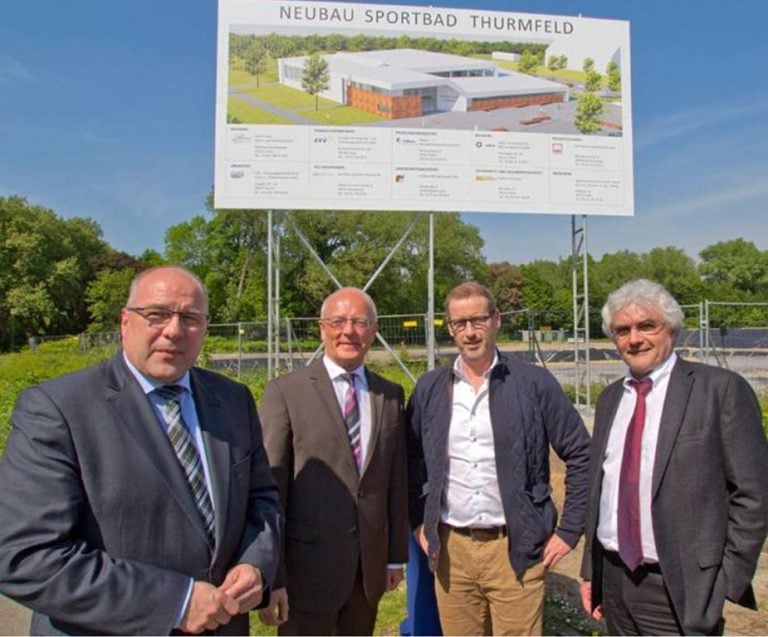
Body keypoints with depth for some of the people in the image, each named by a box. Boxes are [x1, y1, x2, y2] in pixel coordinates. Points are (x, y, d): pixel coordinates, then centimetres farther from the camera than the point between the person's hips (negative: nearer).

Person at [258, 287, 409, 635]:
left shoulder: (390, 395, 4)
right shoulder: (285, 391, -9)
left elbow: (396, 479, 8)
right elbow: (270, 487, -10)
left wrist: (397, 554, 10)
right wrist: (272, 575, -10)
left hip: (370, 564, 4)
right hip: (309, 564, -4)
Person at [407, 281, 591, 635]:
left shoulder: (534, 383, -5)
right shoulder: (429, 389, 2)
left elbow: (581, 455, -1)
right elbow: (410, 460, 12)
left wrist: (569, 531, -3)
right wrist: (418, 523, 7)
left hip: (516, 549, -2)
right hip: (450, 549, 3)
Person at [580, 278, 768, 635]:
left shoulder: (721, 389, -9)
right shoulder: (609, 399, 7)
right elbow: (599, 488, 11)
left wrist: (725, 582, -10)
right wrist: (590, 570, 11)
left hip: (680, 592, -5)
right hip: (613, 580, 5)